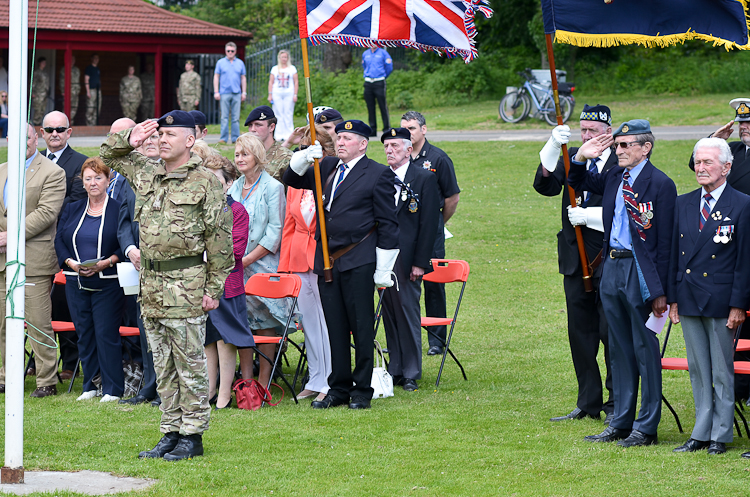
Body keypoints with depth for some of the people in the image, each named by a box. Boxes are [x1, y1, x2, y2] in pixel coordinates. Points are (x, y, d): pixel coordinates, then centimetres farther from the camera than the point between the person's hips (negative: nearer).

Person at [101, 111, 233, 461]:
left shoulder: (205, 183, -6)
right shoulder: (146, 174, 11)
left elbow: (220, 238, -6)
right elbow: (109, 154, 25)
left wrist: (214, 288, -9)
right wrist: (129, 140, 3)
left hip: (186, 285, -6)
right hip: (150, 284, 6)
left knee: (189, 364, -2)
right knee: (162, 365, 10)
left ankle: (192, 435, 4)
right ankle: (171, 432, 17)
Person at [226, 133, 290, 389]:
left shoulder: (272, 187, -4)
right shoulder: (233, 189, 14)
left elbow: (275, 231, -10)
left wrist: (247, 259, -14)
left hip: (263, 265, -6)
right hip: (235, 268, 6)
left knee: (265, 322, -4)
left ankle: (263, 383, 0)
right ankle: (246, 381, 9)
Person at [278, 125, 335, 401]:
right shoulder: (296, 183, 12)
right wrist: (284, 265, 13)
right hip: (300, 259, 6)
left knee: (328, 319, -4)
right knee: (309, 321, 10)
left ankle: (331, 382, 3)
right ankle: (316, 380, 17)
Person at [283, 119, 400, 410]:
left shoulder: (378, 174, -2)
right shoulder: (326, 167, 14)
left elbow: (388, 225, -4)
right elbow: (292, 179, 20)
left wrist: (383, 269, -8)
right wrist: (305, 157, -2)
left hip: (358, 263, -5)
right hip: (326, 262, 5)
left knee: (361, 328, 0)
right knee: (335, 328, 9)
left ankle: (362, 391, 7)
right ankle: (338, 388, 16)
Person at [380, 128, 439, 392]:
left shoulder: (425, 179, -2)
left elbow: (429, 223, -6)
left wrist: (420, 262, -11)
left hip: (406, 259, -5)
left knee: (408, 313, -3)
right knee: (389, 314, 9)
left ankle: (411, 374, 4)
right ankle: (395, 370, 17)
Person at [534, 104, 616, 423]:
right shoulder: (571, 158, 9)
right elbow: (545, 187, -5)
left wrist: (588, 216, -18)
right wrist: (553, 148, -16)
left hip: (609, 261, -6)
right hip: (576, 259, 6)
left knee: (611, 332, -3)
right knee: (580, 332, 11)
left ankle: (616, 403, 6)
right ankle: (588, 403, 20)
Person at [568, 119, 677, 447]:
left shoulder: (660, 184, -11)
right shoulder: (614, 178, 10)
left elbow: (665, 241, -13)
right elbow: (578, 183, 29)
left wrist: (660, 291, -16)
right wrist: (581, 157, 7)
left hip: (640, 272, -7)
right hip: (611, 268, 7)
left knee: (645, 349, 0)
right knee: (619, 349, 14)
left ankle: (646, 428, 6)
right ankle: (621, 422, 22)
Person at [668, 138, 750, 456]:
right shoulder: (683, 205, 10)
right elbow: (674, 254, 12)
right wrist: (672, 298, 7)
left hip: (721, 302, -5)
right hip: (689, 299, 5)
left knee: (722, 372, 2)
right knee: (698, 371, 11)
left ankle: (720, 435, 9)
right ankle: (701, 433, 17)